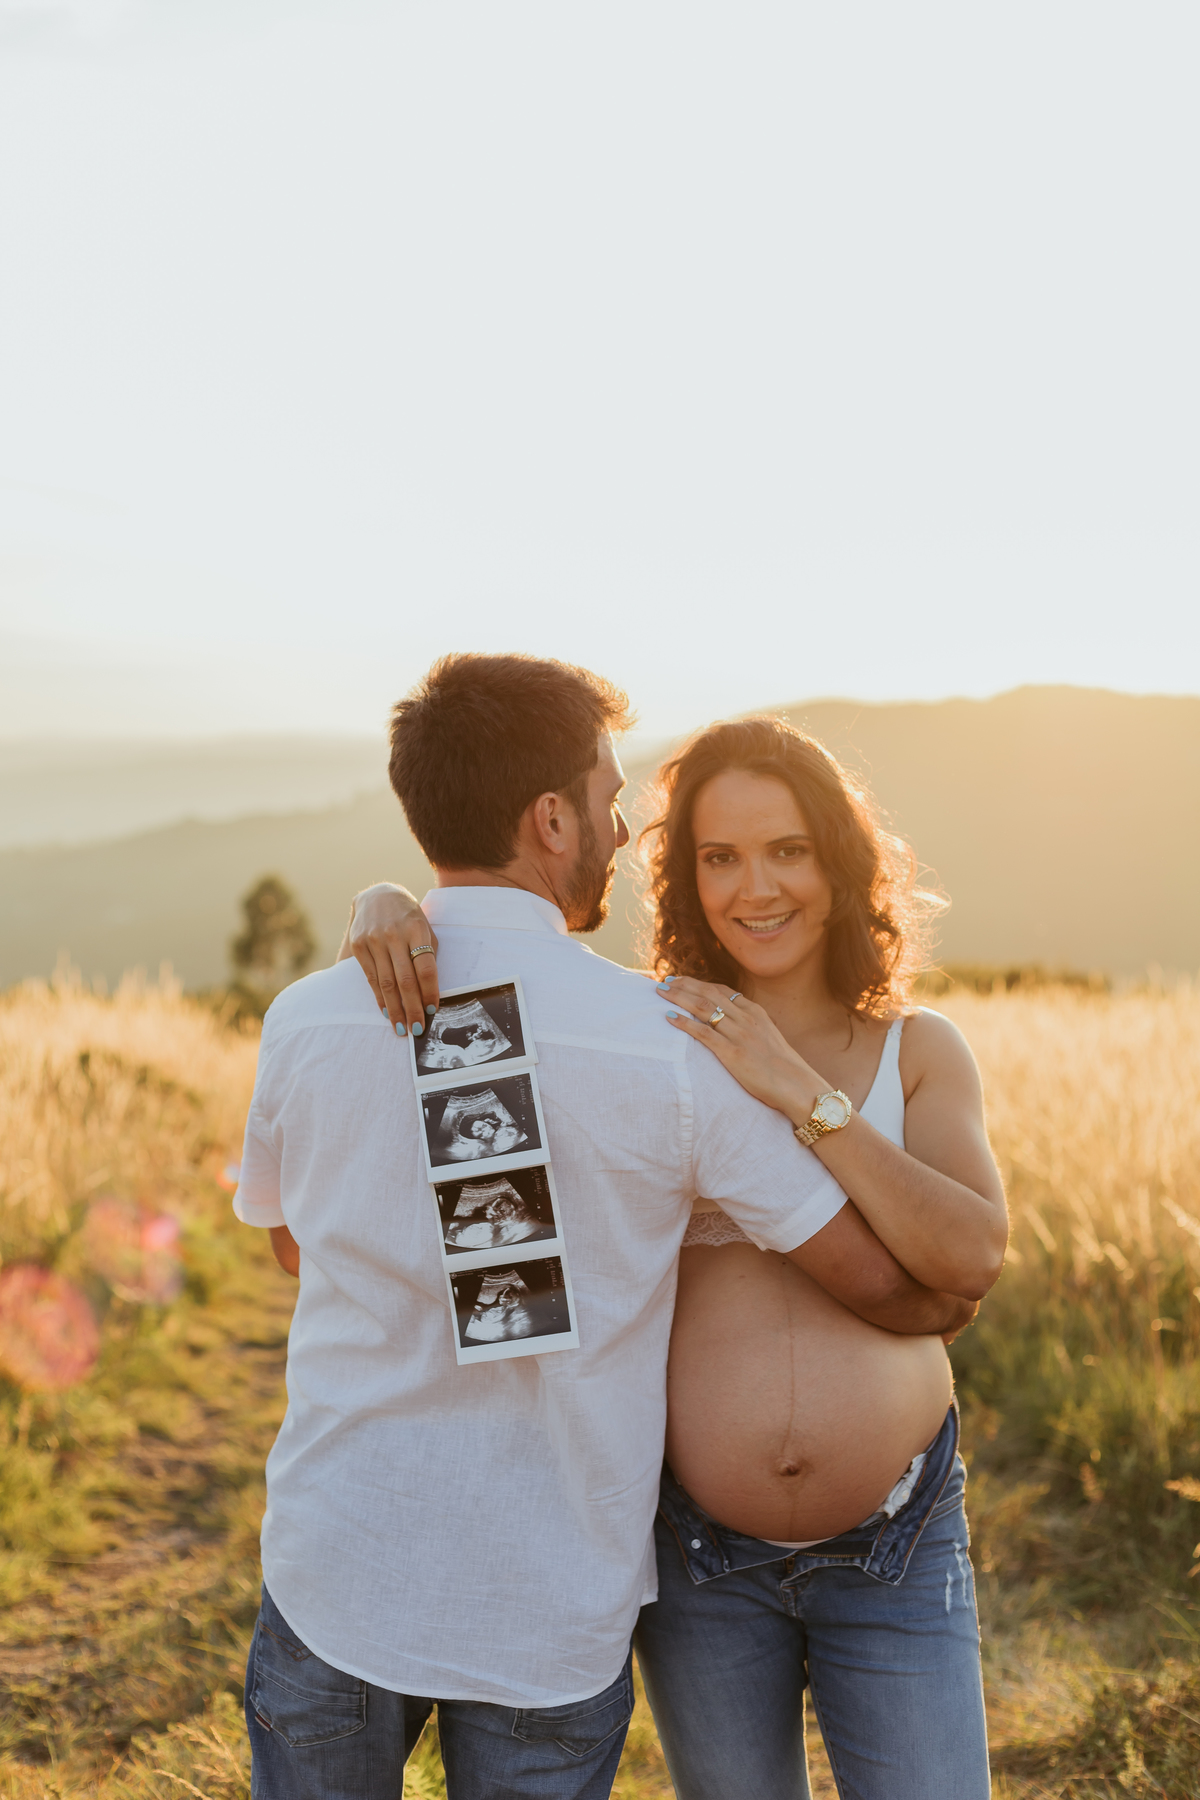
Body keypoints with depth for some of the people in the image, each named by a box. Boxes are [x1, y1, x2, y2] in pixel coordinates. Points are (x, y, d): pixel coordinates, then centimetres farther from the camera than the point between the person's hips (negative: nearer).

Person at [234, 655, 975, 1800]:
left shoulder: (305, 1024, -7)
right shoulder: (667, 1050, -15)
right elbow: (889, 1288, -8)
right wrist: (951, 1300, 14)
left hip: (337, 1577, 2)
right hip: (550, 1617, -2)